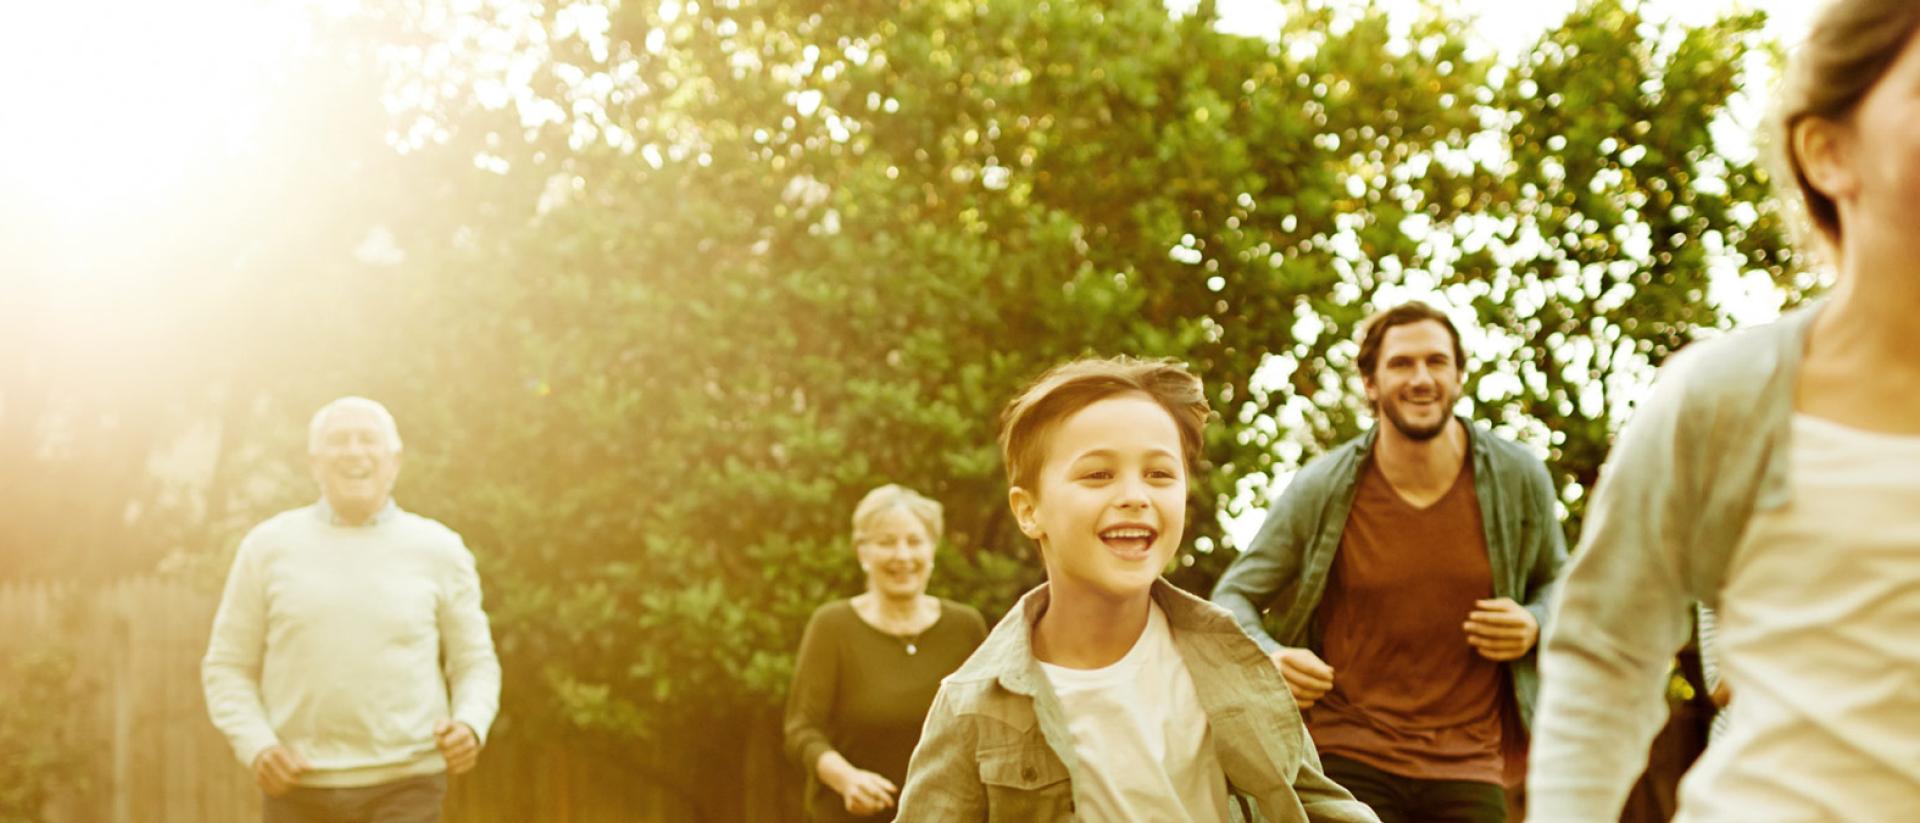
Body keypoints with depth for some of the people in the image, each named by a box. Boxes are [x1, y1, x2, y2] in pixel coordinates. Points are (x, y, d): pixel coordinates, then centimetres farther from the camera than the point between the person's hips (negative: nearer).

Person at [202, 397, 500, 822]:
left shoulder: (439, 549, 5)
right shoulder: (268, 546, 4)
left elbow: (475, 662, 10)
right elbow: (227, 666, 8)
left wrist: (470, 725, -11)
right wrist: (256, 746, -9)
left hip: (405, 786, -1)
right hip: (299, 787, 1)